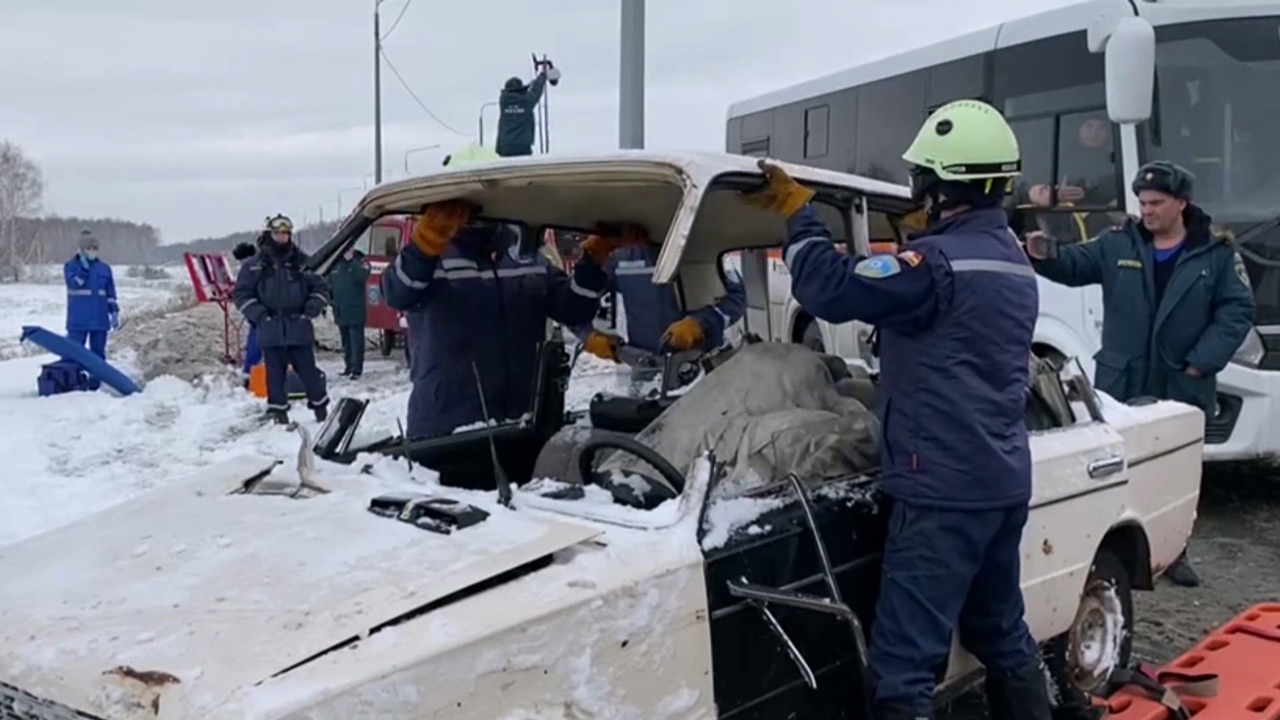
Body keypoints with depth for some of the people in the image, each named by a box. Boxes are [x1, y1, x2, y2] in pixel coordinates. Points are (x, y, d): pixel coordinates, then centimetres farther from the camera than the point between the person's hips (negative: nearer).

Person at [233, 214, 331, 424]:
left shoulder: (302, 262, 5)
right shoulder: (255, 264, 3)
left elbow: (320, 287, 13)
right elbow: (241, 293, 6)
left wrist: (312, 308, -3)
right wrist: (258, 314, -5)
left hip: (299, 328, 0)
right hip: (271, 330, 0)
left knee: (308, 370, 3)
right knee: (275, 373, 5)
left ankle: (320, 407, 17)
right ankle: (278, 411, 16)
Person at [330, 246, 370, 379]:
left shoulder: (359, 261, -2)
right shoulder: (335, 264, 11)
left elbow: (362, 276, -21)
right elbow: (330, 284, 16)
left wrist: (351, 260, -22)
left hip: (355, 311, -5)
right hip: (340, 311, 5)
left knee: (356, 341, -6)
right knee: (346, 342, 13)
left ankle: (356, 369, -4)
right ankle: (348, 366, 22)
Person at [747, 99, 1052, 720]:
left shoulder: (939, 262, -18)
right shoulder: (1013, 261, 13)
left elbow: (832, 289, -19)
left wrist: (797, 212, -6)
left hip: (944, 487, -10)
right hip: (1003, 481, 10)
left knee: (904, 665, -6)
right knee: (1002, 635, 22)